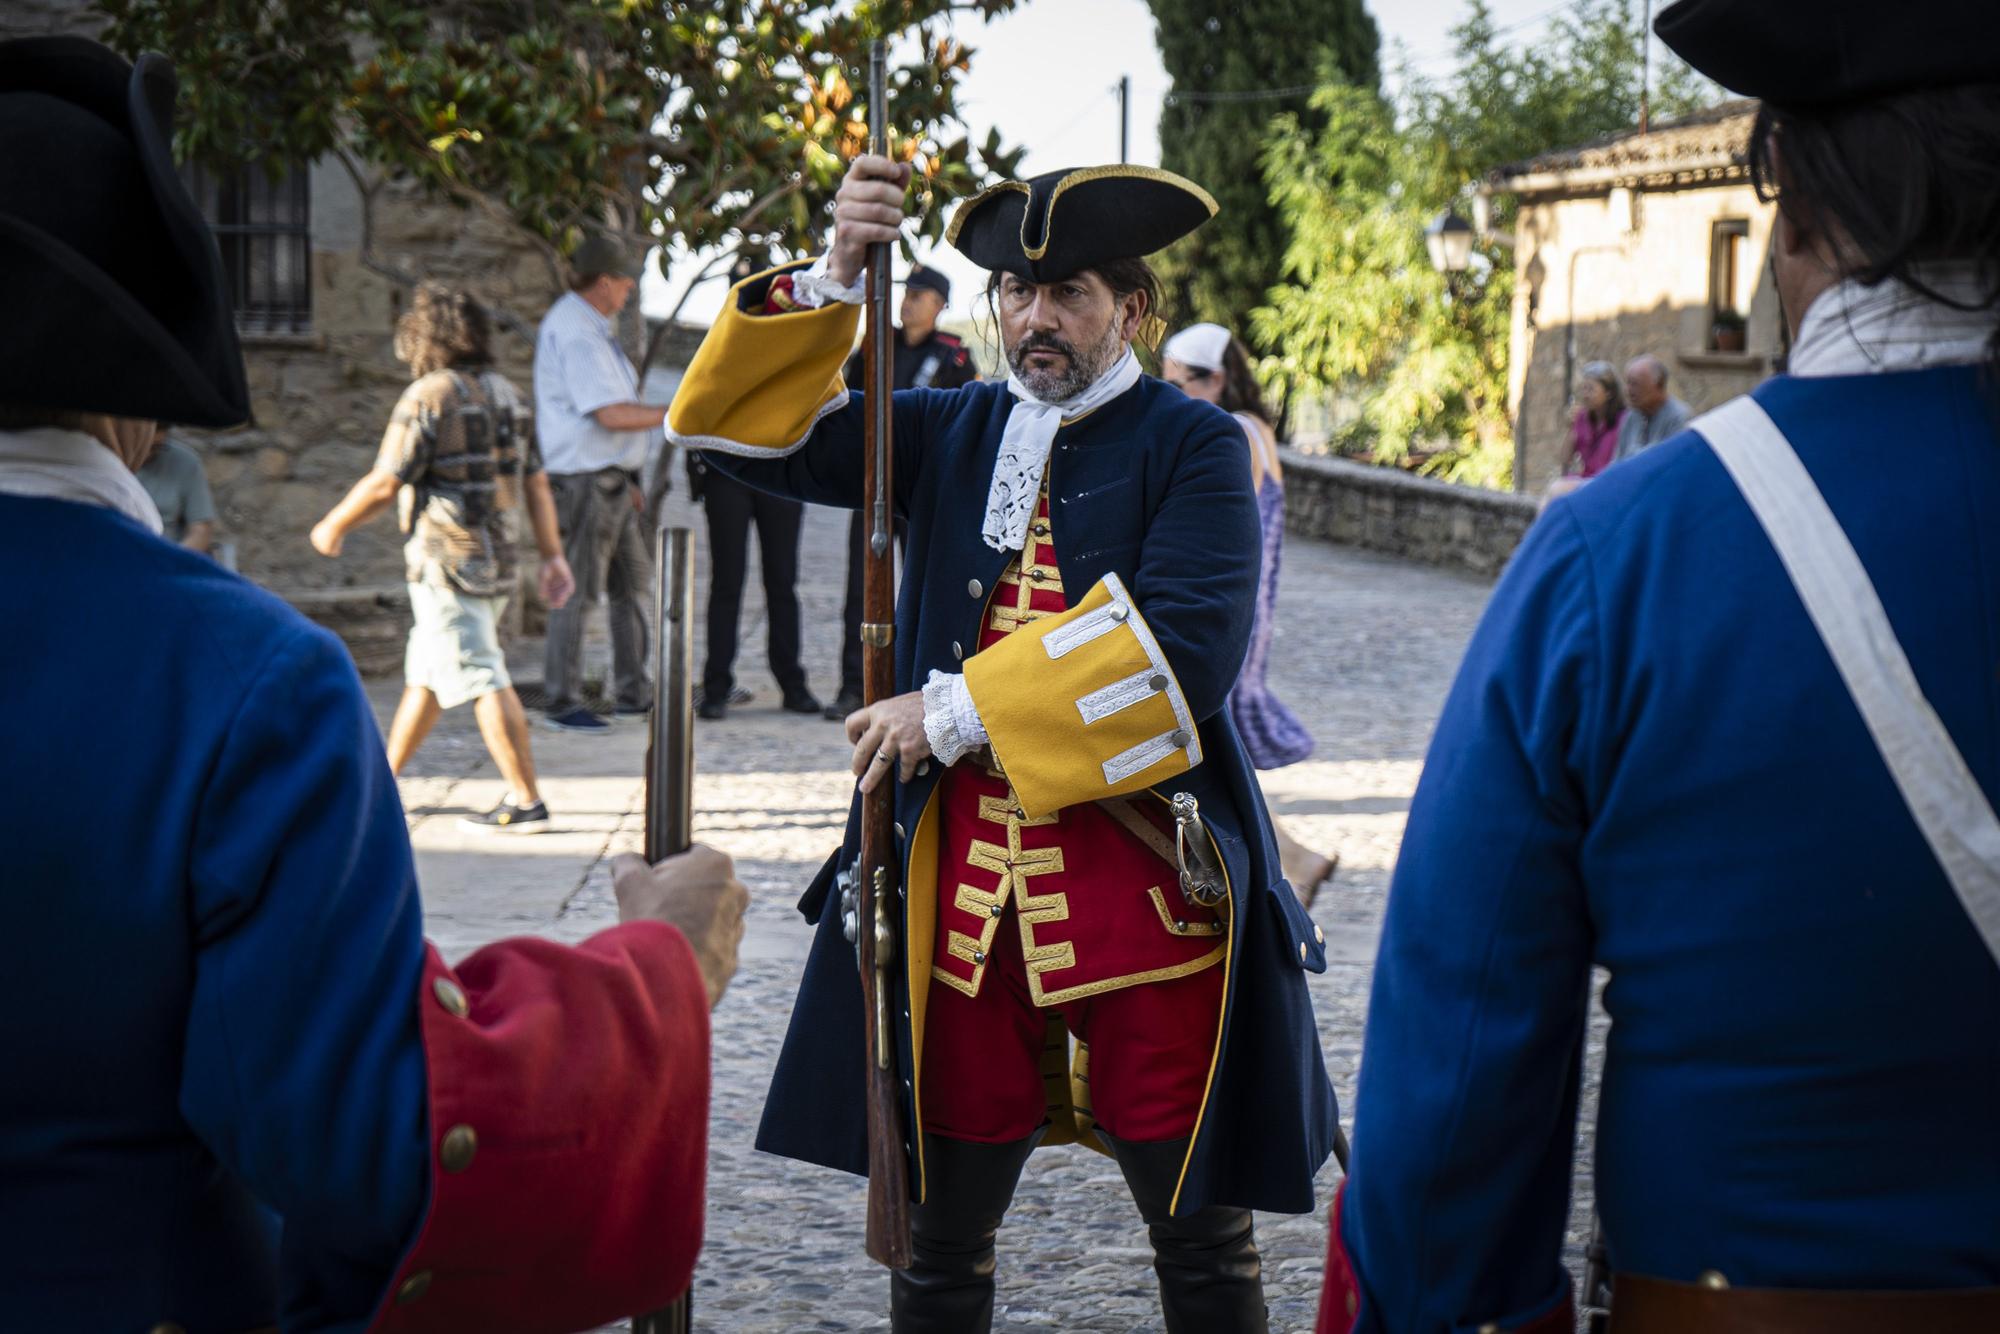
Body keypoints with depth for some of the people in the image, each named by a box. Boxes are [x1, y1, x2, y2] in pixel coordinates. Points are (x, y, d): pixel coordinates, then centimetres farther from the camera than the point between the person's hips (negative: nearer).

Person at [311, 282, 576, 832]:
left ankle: (525, 801, -10)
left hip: (447, 561, -9)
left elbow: (384, 484, -13)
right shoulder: (506, 394, 11)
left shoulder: (428, 397, -12)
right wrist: (553, 556, 12)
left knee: (482, 679, -8)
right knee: (425, 673, 19)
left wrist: (333, 526, 1)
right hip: (497, 557, 9)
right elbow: (537, 483, 10)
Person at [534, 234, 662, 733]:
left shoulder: (590, 327, 17)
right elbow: (610, 414, -23)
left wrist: (627, 479, 23)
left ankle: (632, 690, 22)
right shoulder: (573, 332, -17)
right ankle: (560, 702, 0)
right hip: (582, 481, -11)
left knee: (632, 582, 14)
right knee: (575, 590, -6)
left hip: (609, 481, 11)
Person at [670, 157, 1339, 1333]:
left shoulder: (1192, 445, -3)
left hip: (1143, 878, -3)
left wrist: (960, 711, -16)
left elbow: (1188, 650, -17)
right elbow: (757, 431, 6)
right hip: (964, 886, 4)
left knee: (1202, 1233, 6)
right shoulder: (952, 434, 11)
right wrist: (834, 277, -9)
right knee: (942, 1226, 11)